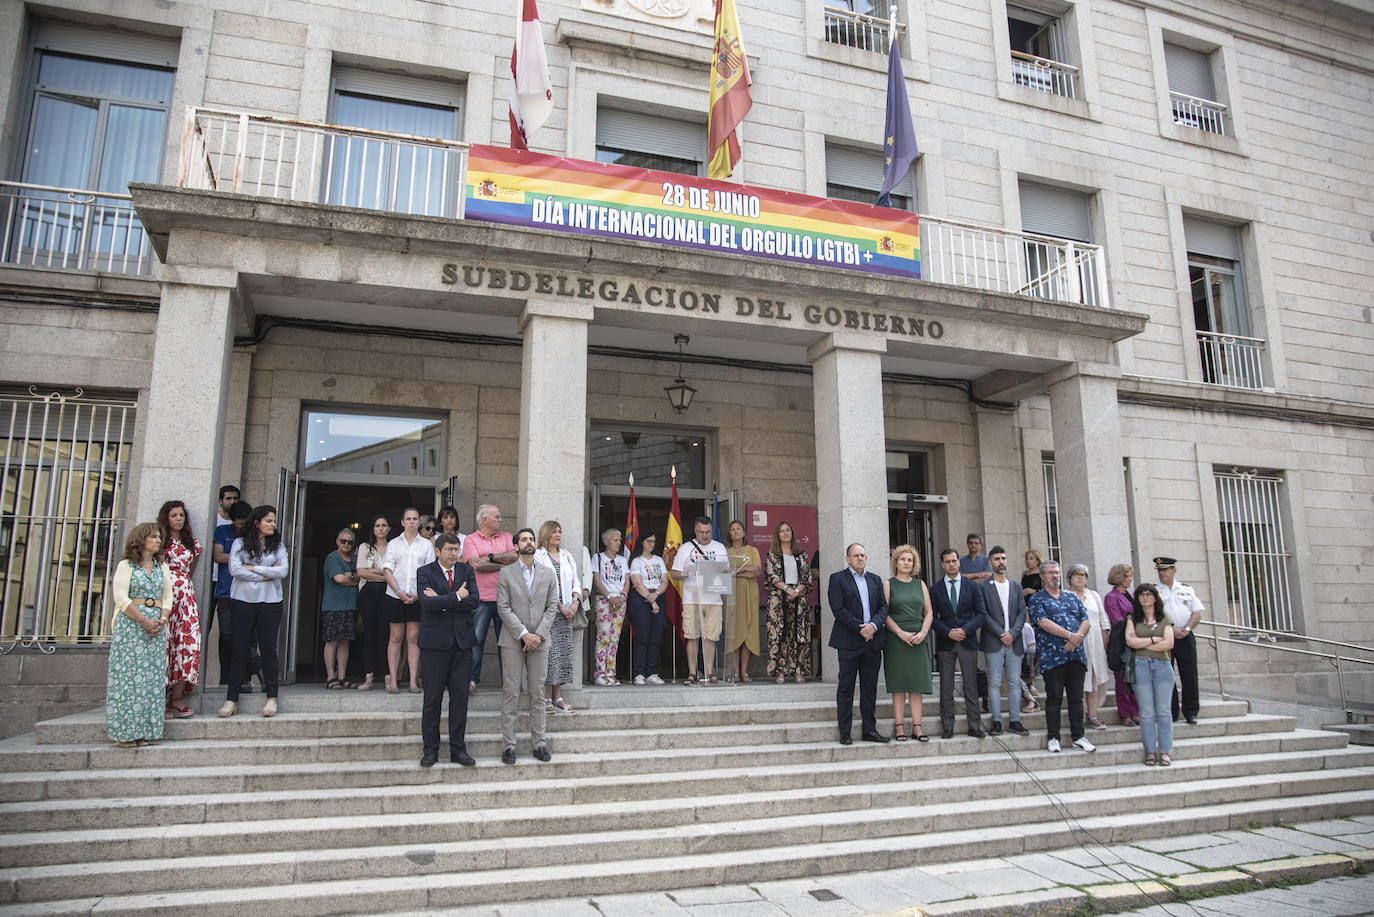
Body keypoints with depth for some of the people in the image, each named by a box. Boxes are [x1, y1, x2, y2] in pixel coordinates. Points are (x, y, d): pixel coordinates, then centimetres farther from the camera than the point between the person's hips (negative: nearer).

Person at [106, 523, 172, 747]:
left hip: (156, 626, 4)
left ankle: (145, 731, 4)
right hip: (130, 625, -4)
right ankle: (125, 732, 0)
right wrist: (144, 621, -14)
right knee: (128, 674, -6)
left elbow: (168, 598, 11)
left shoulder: (163, 567, 16)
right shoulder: (126, 566, 2)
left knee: (152, 678, 1)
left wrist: (162, 620, -7)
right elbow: (121, 598, -7)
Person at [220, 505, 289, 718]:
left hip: (271, 602, 1)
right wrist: (266, 575, -8)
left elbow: (283, 571, -3)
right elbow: (235, 570, -9)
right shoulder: (239, 544, 5)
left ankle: (272, 698, 4)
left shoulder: (278, 545, 10)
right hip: (244, 601, -1)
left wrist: (253, 568, -6)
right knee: (240, 650, 2)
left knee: (268, 649, 1)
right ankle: (232, 699, 7)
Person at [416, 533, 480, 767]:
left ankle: (458, 748, 14)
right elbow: (428, 603, -15)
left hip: (462, 642, 3)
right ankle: (430, 749, 15)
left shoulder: (466, 571, 9)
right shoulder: (425, 572, 0)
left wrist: (442, 601, -11)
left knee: (460, 696, 5)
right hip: (435, 642, -3)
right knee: (433, 697, 4)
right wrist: (457, 596, -11)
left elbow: (474, 601, -5)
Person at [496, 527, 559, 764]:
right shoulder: (506, 573, 1)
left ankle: (539, 743, 13)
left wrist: (538, 634, -7)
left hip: (539, 640, 2)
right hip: (512, 641, -2)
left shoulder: (547, 573, 9)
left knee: (537, 693, 6)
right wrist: (524, 634, -13)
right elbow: (503, 608, -5)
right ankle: (509, 745, 7)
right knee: (511, 693, 0)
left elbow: (552, 607, 5)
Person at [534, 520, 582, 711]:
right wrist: (560, 606, -12)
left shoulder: (567, 556, 18)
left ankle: (558, 697, 10)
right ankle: (546, 699, -2)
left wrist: (575, 602, -1)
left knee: (564, 652, 5)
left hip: (567, 613, 6)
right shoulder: (538, 556, -3)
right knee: (548, 652, -8)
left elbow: (575, 581, 15)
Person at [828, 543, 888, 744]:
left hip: (873, 640, 5)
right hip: (849, 641, -5)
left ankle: (869, 730, 16)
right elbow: (838, 609, -10)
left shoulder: (875, 580, 16)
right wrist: (860, 628, -14)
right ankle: (845, 733, 6)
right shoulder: (837, 578, 0)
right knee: (846, 688, 0)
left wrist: (873, 625, -10)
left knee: (870, 687, 9)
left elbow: (883, 607, 9)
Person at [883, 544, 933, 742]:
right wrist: (901, 633, -13)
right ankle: (899, 726, 2)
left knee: (917, 684, 2)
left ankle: (917, 726, 4)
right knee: (898, 684, -2)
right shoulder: (888, 585, 3)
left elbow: (929, 612, 11)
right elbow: (884, 613, -4)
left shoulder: (920, 585, 13)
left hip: (919, 639, 3)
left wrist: (923, 632, -5)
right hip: (896, 639, -3)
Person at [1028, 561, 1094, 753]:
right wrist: (1070, 635, -15)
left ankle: (1078, 737, 15)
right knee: (1054, 698, -1)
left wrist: (1078, 638, -10)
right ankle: (1053, 738, 6)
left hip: (1076, 655, 4)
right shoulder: (1036, 600, 3)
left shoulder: (1072, 598, 18)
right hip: (1052, 656, -4)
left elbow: (1085, 620, 9)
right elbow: (1044, 623, -11)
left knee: (1077, 697, 7)